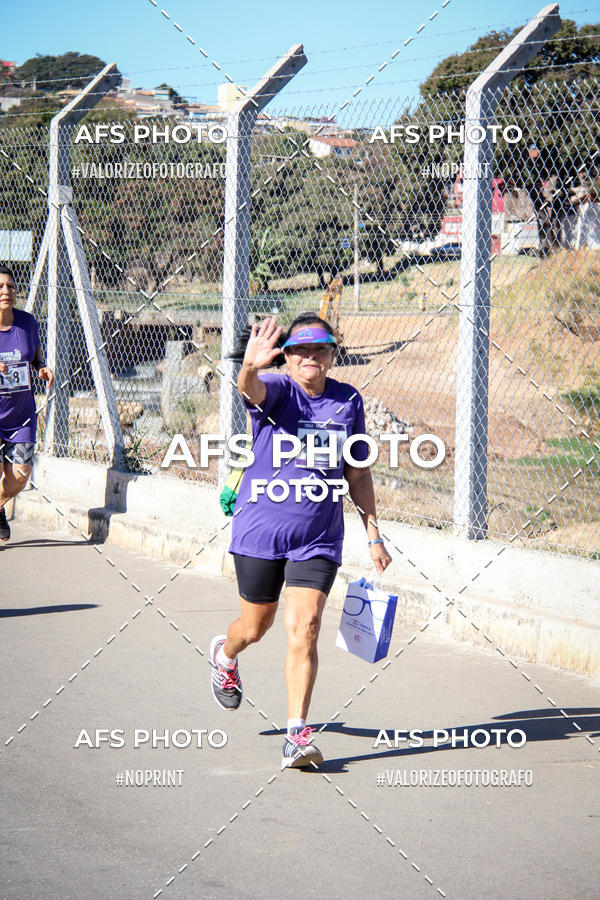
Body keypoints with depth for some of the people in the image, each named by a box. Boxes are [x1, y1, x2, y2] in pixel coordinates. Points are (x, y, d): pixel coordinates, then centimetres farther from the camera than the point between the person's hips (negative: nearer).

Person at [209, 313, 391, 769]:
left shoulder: (349, 401, 3)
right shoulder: (276, 389, -8)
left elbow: (358, 474, 12)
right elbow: (251, 390, -35)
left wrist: (374, 535, 10)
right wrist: (249, 367, -59)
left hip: (319, 538, 2)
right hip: (260, 529, -2)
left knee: (304, 628, -12)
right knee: (256, 626, 14)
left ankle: (297, 734, -9)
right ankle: (225, 654, 50)